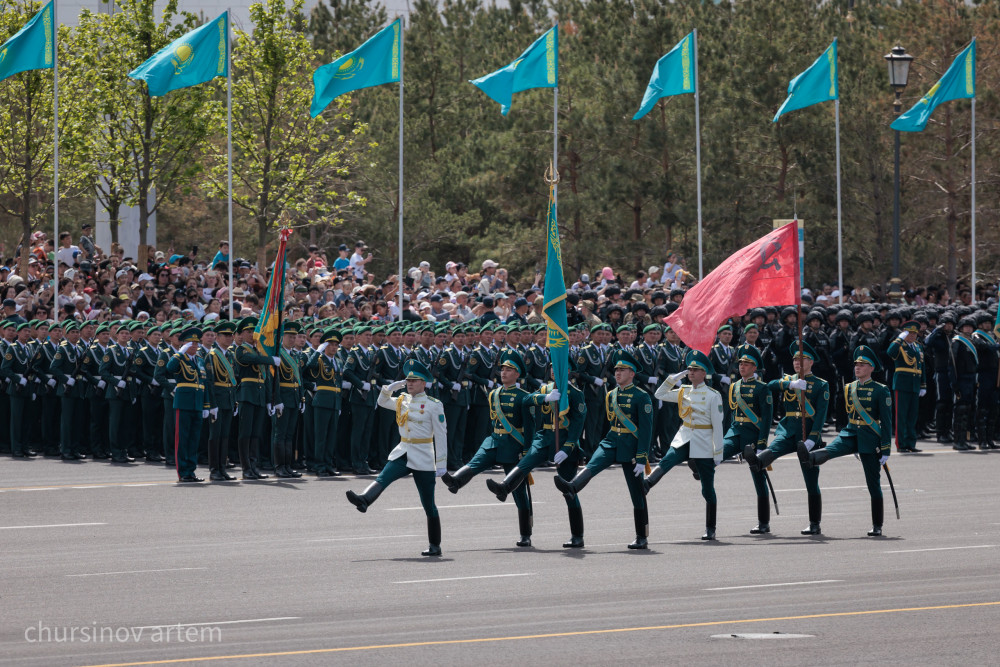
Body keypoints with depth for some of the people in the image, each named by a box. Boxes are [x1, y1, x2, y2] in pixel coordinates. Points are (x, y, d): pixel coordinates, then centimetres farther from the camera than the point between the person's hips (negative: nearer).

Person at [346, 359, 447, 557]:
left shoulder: (433, 405, -7)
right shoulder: (403, 401, 11)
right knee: (383, 477, -25)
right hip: (403, 453, 5)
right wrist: (392, 387, 2)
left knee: (428, 505, 1)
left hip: (423, 459, -5)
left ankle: (435, 546, 9)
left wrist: (441, 464, -10)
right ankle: (364, 501, -51)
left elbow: (441, 435, -7)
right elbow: (382, 401, 21)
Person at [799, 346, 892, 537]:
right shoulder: (849, 389, 10)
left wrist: (885, 449, -12)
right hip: (850, 434, 4)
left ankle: (877, 526, 9)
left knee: (873, 483, 1)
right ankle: (810, 458, -62)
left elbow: (887, 421, -7)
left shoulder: (880, 391, -6)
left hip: (870, 438, -4)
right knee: (830, 449, -30)